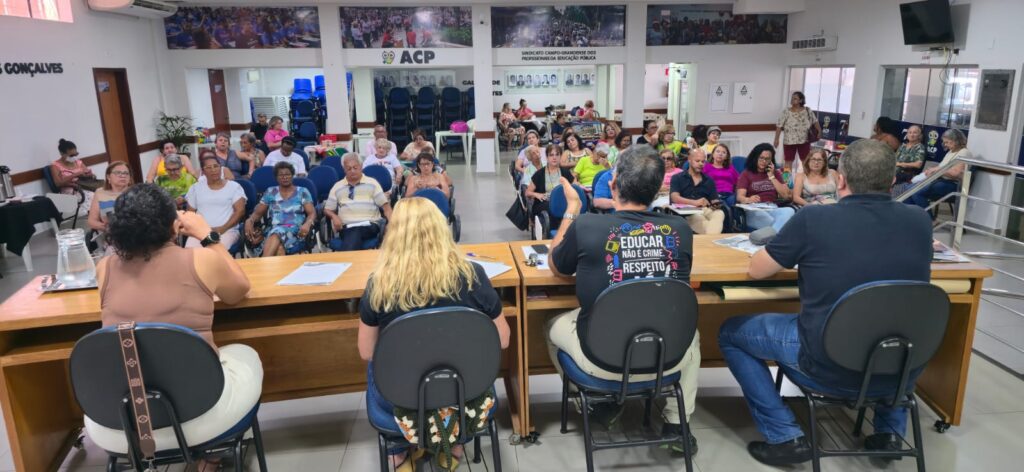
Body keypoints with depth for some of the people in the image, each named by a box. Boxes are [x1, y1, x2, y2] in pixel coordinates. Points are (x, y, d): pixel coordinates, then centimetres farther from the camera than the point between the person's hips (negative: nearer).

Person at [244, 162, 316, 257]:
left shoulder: (302, 192, 12)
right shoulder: (270, 192, 18)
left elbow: (312, 213, 3)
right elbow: (257, 213, 18)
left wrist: (307, 224, -21)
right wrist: (249, 221, -6)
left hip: (295, 231, -2)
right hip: (274, 230, 2)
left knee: (276, 235, -39)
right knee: (278, 247, -37)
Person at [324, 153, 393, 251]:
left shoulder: (372, 183, 13)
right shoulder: (337, 187, 18)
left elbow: (385, 205, 7)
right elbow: (327, 209, 22)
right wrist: (334, 216, -3)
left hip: (370, 225, -1)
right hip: (347, 227, 1)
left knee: (354, 235, -36)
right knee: (353, 237, -37)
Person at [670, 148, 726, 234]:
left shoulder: (709, 181, 22)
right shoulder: (677, 178, 11)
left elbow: (714, 201, 17)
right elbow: (675, 198, -6)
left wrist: (716, 205, -10)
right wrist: (695, 202, -22)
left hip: (706, 210, 3)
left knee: (719, 213, -33)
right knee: (698, 217, -39)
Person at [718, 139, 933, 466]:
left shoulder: (814, 218, -14)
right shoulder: (920, 222, -2)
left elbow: (756, 270, -1)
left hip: (829, 368, -5)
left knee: (731, 332, 13)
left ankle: (785, 437, 10)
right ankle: (890, 431, 32)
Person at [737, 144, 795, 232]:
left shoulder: (776, 173, 23)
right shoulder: (746, 174, 12)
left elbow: (785, 195, 11)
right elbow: (739, 197, -4)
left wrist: (772, 177, 6)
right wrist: (748, 200, -28)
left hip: (773, 210, 3)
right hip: (754, 212, -2)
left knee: (789, 211, -33)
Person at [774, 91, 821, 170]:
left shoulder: (808, 111, 1)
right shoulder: (786, 112, -4)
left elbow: (815, 122, 9)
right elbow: (779, 126, -6)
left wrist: (819, 131, 3)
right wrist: (776, 139, -10)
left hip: (804, 141, 2)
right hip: (789, 141, -2)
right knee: (788, 161, 2)